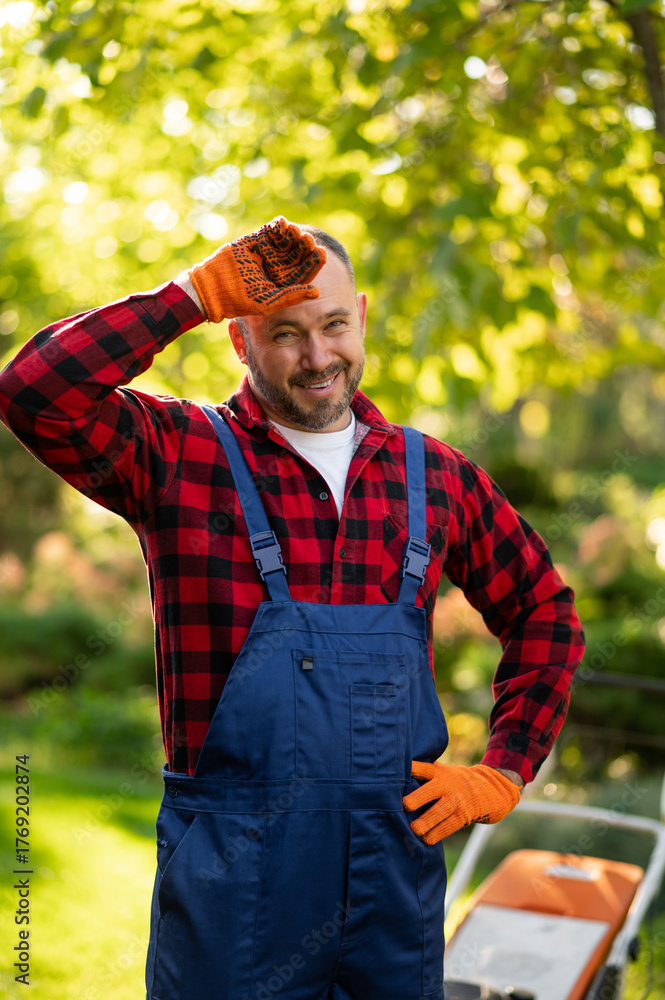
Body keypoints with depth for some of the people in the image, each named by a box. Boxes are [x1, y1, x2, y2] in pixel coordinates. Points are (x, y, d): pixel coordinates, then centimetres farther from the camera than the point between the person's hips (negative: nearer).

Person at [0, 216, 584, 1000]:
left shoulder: (435, 477, 7)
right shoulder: (180, 457, -3)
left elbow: (544, 612, 18)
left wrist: (504, 772, 8)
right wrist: (194, 295, -17)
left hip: (398, 868, 4)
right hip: (233, 885, -3)